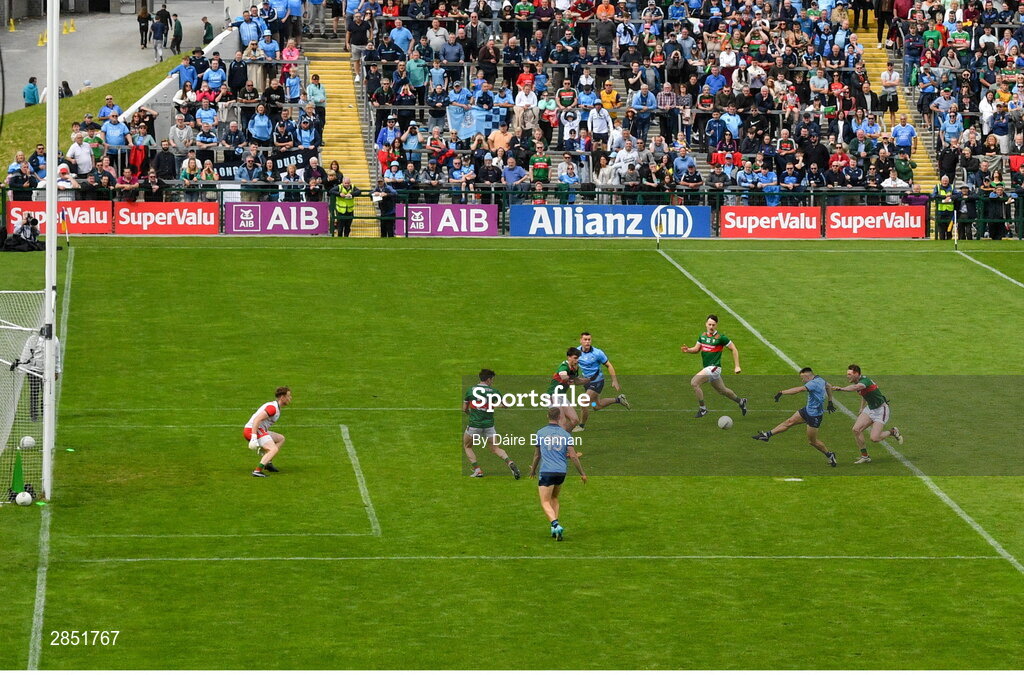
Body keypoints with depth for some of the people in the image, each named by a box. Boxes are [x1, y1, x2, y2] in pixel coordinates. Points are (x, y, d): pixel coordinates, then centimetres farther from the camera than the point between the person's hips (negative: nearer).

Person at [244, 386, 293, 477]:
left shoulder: (275, 407, 20)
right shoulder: (273, 408, -14)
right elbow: (257, 419, -25)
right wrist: (254, 437, -32)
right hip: (252, 430, -10)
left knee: (281, 439, 21)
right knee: (274, 449, -22)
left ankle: (268, 463, 14)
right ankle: (257, 471, -33)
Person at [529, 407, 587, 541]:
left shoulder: (540, 433, 1)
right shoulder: (565, 434, 4)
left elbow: (537, 455, 10)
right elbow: (573, 456, -1)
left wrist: (533, 470, 27)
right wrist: (582, 473, 5)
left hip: (546, 471, -3)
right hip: (562, 472, 3)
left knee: (545, 503, -4)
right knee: (554, 498, 24)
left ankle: (555, 525, -28)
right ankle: (555, 527, 16)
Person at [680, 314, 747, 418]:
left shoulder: (720, 337, -13)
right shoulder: (702, 336, 7)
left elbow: (734, 349, -7)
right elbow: (696, 349, 13)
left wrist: (737, 366, -9)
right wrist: (688, 350, -10)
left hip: (714, 367, -8)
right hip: (707, 368, 8)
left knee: (694, 383, -20)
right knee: (722, 391, 22)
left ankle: (702, 409, -9)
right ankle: (740, 401, 44)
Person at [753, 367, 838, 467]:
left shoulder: (814, 383, -28)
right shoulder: (820, 379, 2)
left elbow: (799, 389, -39)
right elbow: (828, 387, 22)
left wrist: (782, 393, -41)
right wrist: (830, 402, 34)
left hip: (814, 416, -10)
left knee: (812, 441, 4)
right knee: (789, 422, 10)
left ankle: (829, 455, 22)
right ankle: (767, 435, 17)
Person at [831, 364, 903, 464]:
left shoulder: (865, 381, -27)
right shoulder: (857, 382, 3)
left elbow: (855, 387, -51)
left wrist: (841, 388, -64)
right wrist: (862, 409, 17)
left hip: (881, 410, -9)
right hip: (870, 408, 9)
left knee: (874, 438, -15)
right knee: (856, 429, -7)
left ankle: (893, 432, 13)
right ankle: (865, 456, 4)